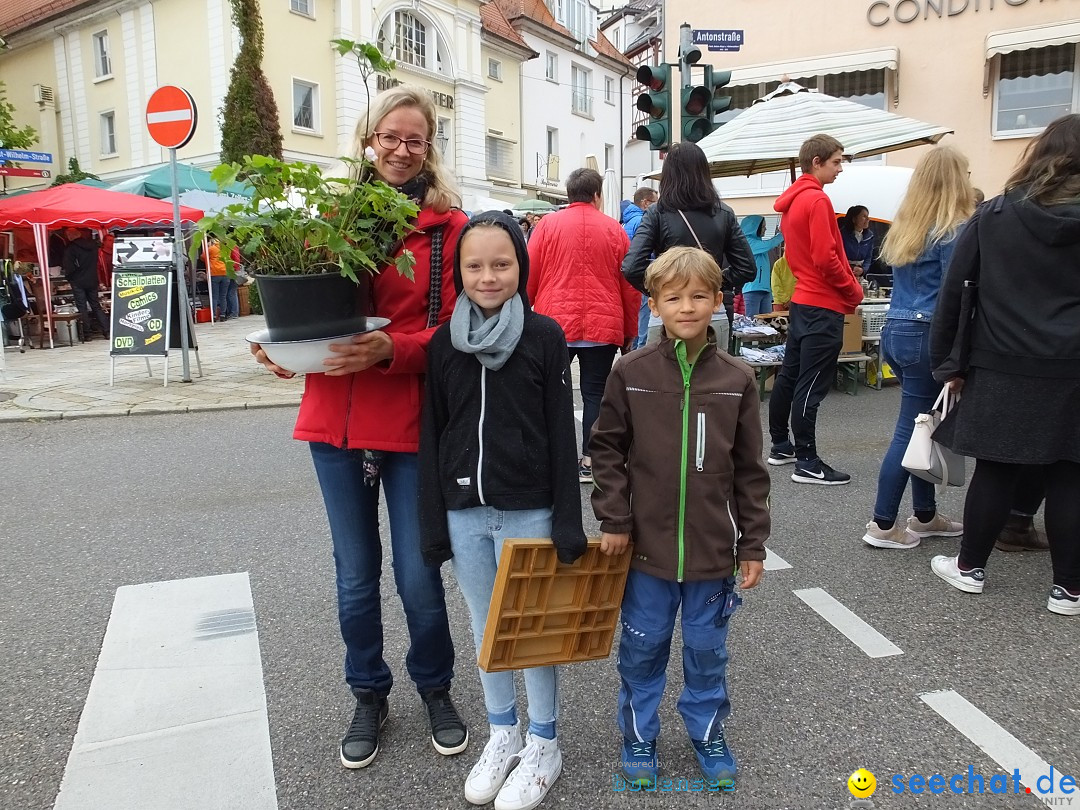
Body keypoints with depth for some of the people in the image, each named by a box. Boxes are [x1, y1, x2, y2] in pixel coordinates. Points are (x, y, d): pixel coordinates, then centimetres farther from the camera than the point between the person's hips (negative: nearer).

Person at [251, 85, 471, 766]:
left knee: (417, 575, 6)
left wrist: (390, 348, -22)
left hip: (412, 421, -3)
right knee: (356, 576, 14)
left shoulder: (448, 225, -2)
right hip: (336, 418, 3)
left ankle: (436, 687, 34)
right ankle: (369, 694, 37)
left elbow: (455, 330, -7)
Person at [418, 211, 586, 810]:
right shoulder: (443, 343, 1)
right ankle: (502, 733, 37)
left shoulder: (545, 337, -6)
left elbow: (562, 435, -6)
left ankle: (543, 745, 29)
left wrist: (569, 524, -7)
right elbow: (431, 436, 3)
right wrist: (433, 525, 2)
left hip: (528, 510, -3)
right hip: (464, 511, 3)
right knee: (485, 628, 17)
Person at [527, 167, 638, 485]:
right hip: (603, 326, 1)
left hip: (554, 324, 0)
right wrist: (630, 331, 15)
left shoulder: (547, 225, 2)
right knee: (595, 393, 7)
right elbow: (630, 286, 7)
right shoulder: (614, 229, 5)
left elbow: (529, 277, 1)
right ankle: (588, 462, 9)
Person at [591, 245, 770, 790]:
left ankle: (707, 732, 41)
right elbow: (607, 450, 0)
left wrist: (753, 544, 2)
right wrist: (614, 520, -5)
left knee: (707, 648, 17)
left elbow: (749, 470, 1)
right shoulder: (631, 373, -6)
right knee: (642, 647, 14)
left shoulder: (737, 379, -3)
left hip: (713, 548, 1)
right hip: (647, 544, -1)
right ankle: (638, 735, 37)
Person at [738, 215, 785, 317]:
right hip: (753, 290, -8)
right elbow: (769, 244, -13)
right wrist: (782, 234, -2)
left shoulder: (759, 242, 18)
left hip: (765, 289, 8)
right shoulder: (748, 242, -7)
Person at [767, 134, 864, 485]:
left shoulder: (793, 200, 13)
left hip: (801, 301, 10)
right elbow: (826, 258, -20)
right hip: (823, 306, -10)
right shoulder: (816, 200, -15)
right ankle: (807, 464, -1)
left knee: (789, 375, 15)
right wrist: (854, 291, -7)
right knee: (811, 385, -6)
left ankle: (781, 447, 26)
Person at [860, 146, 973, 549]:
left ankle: (925, 515, 26)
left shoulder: (904, 227, 12)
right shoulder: (954, 231, -12)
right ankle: (883, 525, 6)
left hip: (895, 331, 8)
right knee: (912, 430, -1)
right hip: (926, 336, -8)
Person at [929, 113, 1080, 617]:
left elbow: (955, 292, -1)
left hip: (1002, 371, 0)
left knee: (995, 470, 10)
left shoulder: (991, 216, -1)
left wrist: (949, 363, 5)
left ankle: (969, 567, 22)